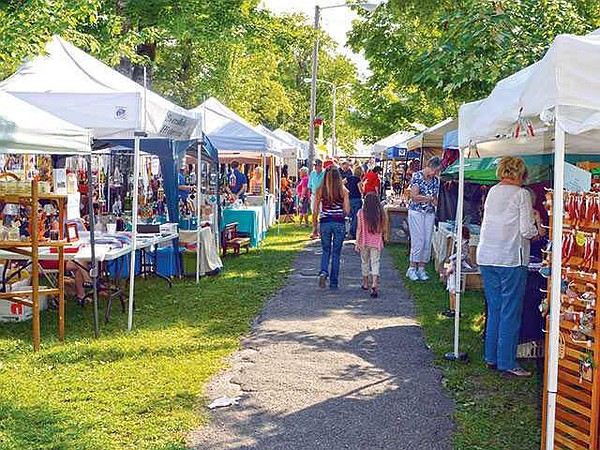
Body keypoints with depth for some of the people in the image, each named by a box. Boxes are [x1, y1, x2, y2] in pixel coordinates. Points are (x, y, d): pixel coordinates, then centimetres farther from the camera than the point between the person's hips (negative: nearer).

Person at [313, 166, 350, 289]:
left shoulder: (320, 190, -3)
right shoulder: (343, 190, -5)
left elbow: (315, 210, -1)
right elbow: (347, 210, -6)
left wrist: (314, 224, 10)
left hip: (325, 222, 1)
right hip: (339, 223, -1)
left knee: (326, 250, 17)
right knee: (336, 252, 9)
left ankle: (323, 272, -9)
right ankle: (333, 282, 11)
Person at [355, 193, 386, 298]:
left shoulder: (361, 212, -7)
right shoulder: (380, 213, -5)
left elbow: (359, 229, -7)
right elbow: (384, 229, 1)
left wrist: (357, 242, -3)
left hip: (364, 242, 1)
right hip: (376, 242, 0)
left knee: (365, 262, 18)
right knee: (375, 263, -1)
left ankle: (365, 283, 32)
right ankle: (374, 285, -17)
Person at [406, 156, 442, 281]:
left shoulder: (436, 180, 9)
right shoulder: (417, 176, -8)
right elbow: (414, 196, -14)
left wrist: (436, 201, -5)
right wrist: (429, 198, -12)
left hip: (430, 213, 6)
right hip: (416, 211, -5)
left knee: (427, 241, 3)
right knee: (418, 241, -8)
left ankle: (421, 268, 12)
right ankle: (412, 268, 1)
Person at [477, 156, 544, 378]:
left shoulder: (492, 192, 10)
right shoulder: (521, 194, -7)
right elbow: (527, 231, -12)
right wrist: (536, 223, 10)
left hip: (486, 257, 6)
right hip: (511, 259, -6)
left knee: (494, 309, 15)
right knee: (510, 312, 1)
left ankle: (491, 357, 20)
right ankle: (507, 362, 4)